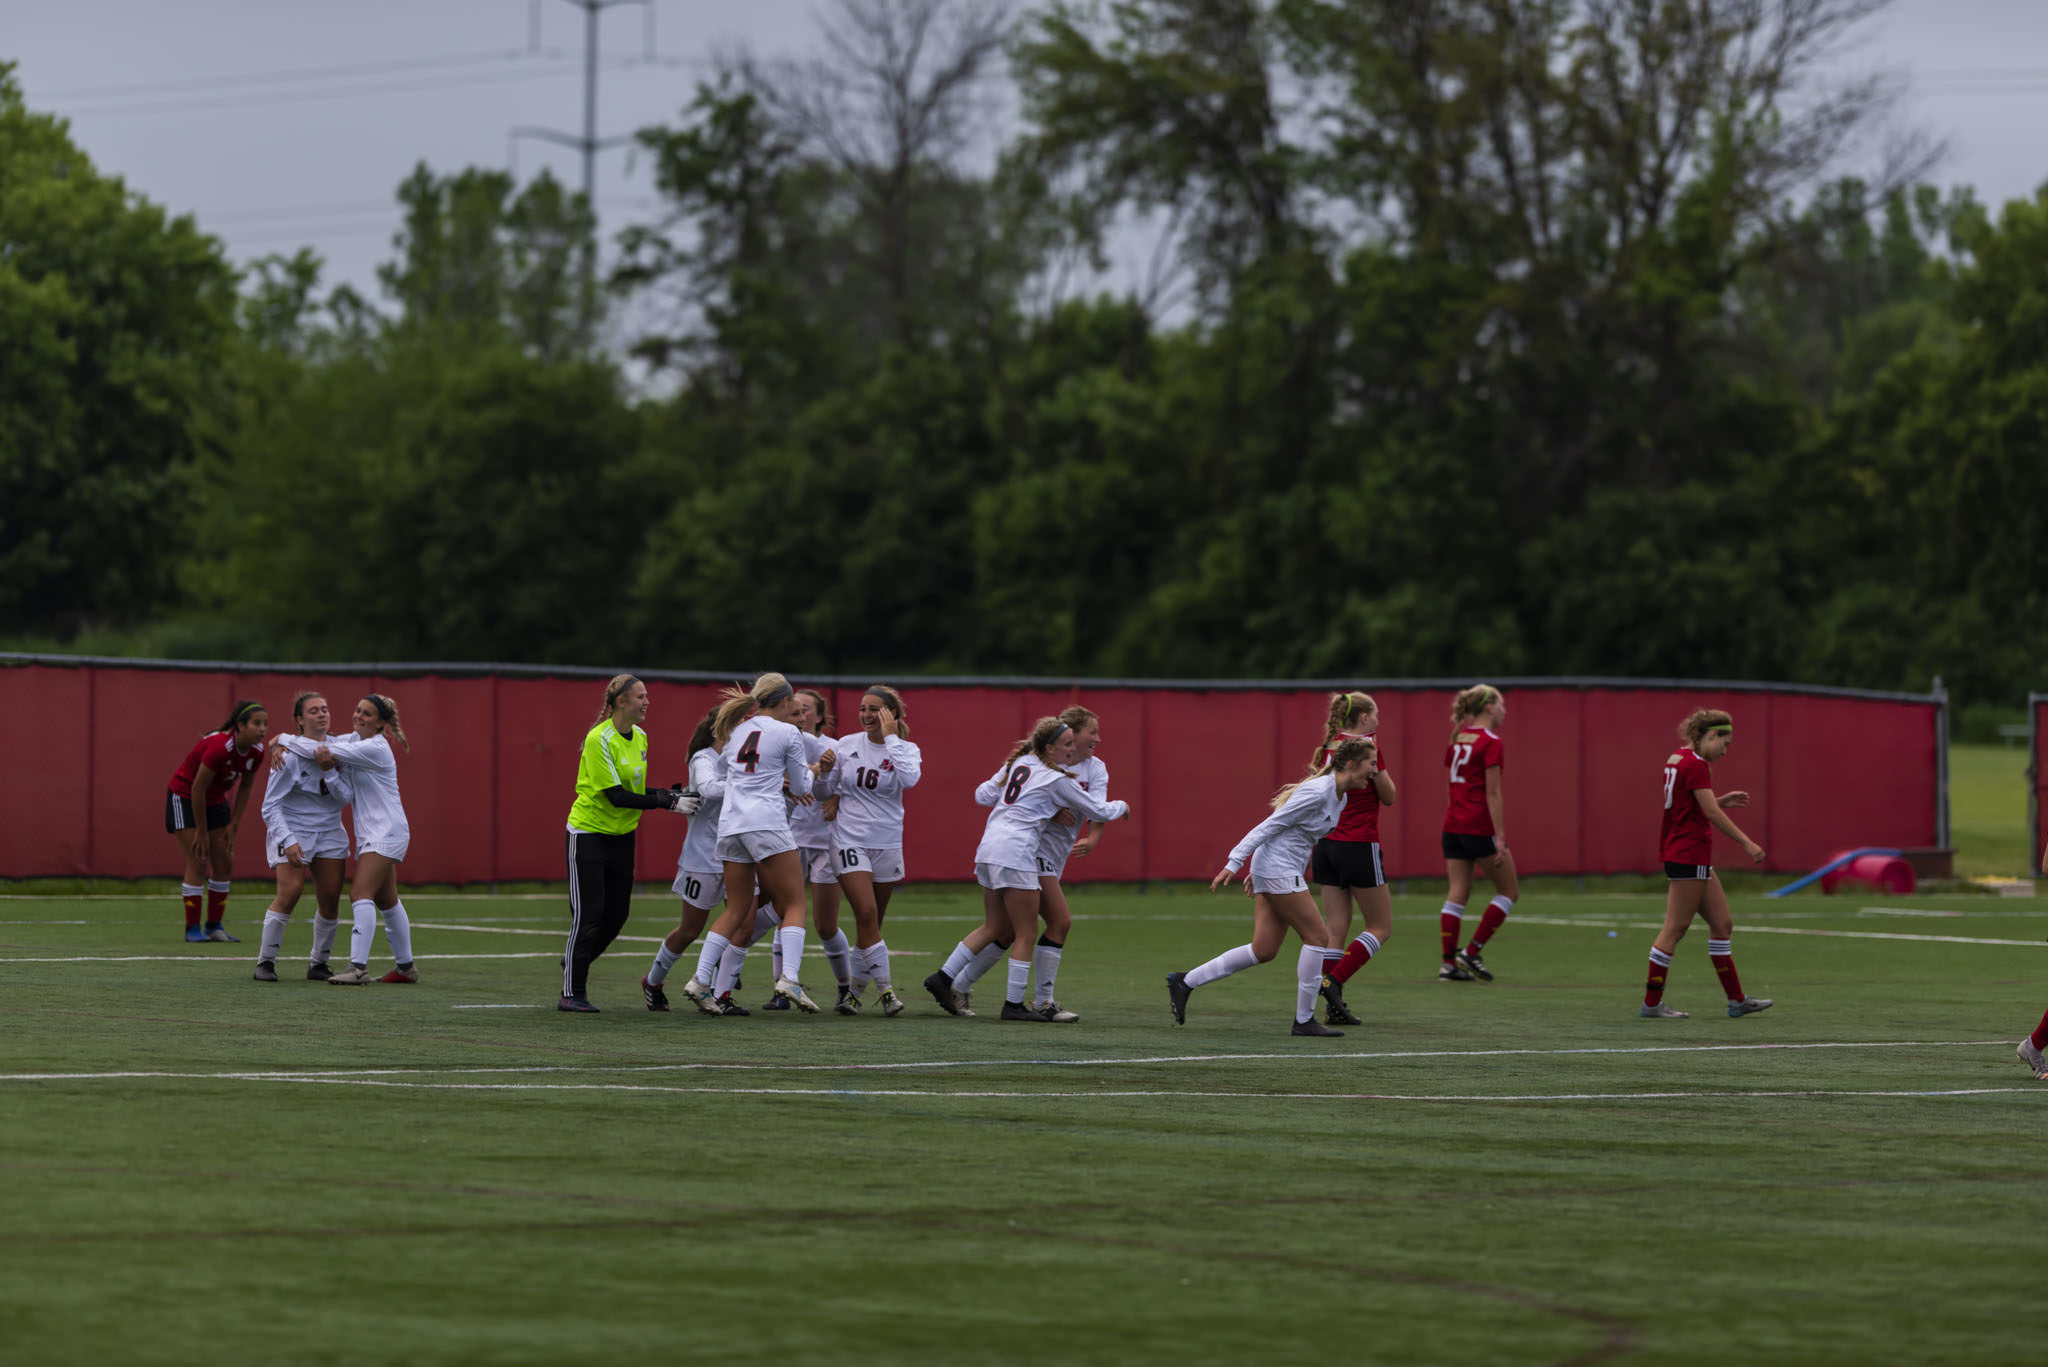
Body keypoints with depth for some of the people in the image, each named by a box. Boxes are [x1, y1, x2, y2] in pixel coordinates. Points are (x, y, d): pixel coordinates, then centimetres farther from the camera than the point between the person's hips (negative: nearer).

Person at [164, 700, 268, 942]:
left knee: (224, 864, 3)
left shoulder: (256, 752, -11)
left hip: (215, 801, 7)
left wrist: (233, 825, 1)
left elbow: (244, 788, 4)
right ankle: (192, 928, -5)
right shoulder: (219, 747, -33)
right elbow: (197, 789, -27)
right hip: (185, 797, -7)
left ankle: (214, 926, 11)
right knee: (197, 863, -11)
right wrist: (202, 832, -20)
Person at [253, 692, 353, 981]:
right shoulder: (289, 758, -14)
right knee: (290, 892, -19)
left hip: (330, 832, 5)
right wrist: (288, 841, -22)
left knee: (330, 898, -2)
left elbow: (345, 797, -4)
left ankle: (318, 964, 15)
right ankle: (265, 962, -8)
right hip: (292, 831, -5)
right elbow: (270, 807, -12)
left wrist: (329, 771, -19)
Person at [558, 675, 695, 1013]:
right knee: (588, 915, -7)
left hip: (622, 835, 7)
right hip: (588, 834, -7)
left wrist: (671, 794, -1)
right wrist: (667, 803, -24)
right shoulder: (599, 740, -20)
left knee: (617, 915, 7)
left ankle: (575, 964, 31)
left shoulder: (640, 738, 5)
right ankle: (571, 994, -1)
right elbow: (616, 796, -23)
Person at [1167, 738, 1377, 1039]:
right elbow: (1271, 825, -18)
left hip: (1283, 872, 10)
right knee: (1318, 937, -6)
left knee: (1263, 951, 4)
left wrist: (1255, 869, 24)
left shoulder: (1339, 797, 13)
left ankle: (1184, 983, 8)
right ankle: (1304, 1019, 2)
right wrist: (1235, 862, -21)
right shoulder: (1318, 792, -18)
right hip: (1278, 871, -10)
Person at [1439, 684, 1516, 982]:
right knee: (1508, 891, 6)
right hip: (1480, 827, -7)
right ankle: (1472, 952, 1)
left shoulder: (1457, 738, 11)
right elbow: (1493, 793, -15)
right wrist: (1500, 837, -15)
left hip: (1453, 825, 7)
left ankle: (1449, 963, 1)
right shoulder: (1490, 742, -11)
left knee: (1457, 893, 7)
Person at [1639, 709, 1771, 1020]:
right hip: (1689, 857, -10)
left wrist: (1722, 801, 17)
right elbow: (1712, 814, -18)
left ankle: (1736, 1000, 16)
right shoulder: (1695, 765, -16)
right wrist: (1747, 844, -14)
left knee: (1722, 924, 12)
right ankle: (1651, 1003, 0)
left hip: (1686, 854, 10)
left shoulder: (1677, 759, 13)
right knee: (1675, 929, -5)